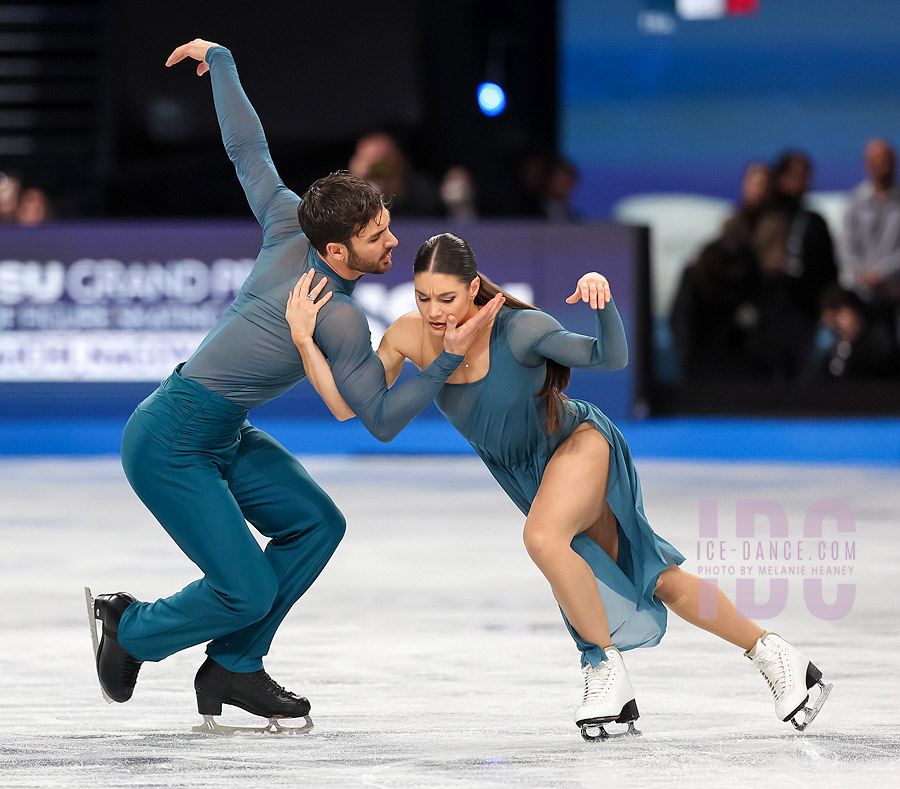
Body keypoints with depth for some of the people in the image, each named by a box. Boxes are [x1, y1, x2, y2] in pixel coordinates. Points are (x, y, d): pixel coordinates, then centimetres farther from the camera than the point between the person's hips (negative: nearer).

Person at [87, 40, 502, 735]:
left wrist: (219, 59, 18)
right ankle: (131, 630, 16)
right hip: (172, 444, -9)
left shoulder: (289, 228, -5)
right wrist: (450, 359, -24)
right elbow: (383, 422, -20)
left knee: (317, 523, 3)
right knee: (249, 592, -11)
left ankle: (234, 667, 9)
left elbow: (246, 147, 5)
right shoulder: (342, 322, -24)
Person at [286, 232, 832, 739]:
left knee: (544, 538, -36)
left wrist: (603, 300, -49)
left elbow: (612, 358, -31)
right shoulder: (409, 337, -16)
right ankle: (773, 656, 24)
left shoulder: (516, 329, -31)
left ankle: (606, 664, -16)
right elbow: (349, 407, -15)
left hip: (580, 442, -6)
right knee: (659, 582, 10)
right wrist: (304, 338, -26)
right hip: (525, 471, 6)